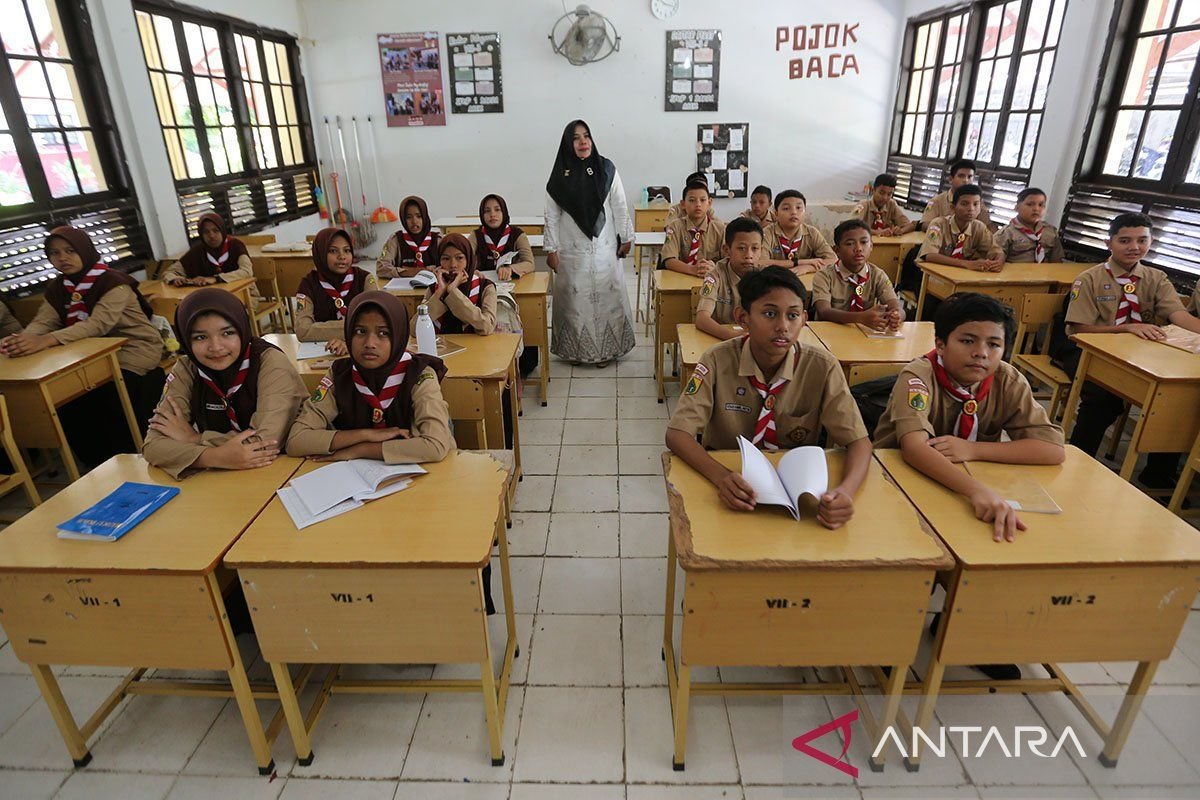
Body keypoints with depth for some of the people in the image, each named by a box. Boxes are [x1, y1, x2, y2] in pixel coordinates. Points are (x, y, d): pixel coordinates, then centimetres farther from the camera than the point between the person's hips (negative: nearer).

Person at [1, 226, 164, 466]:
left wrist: (45, 342, -42)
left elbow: (98, 325, -29)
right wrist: (20, 340, -29)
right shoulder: (58, 288, 7)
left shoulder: (113, 282, -15)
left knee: (102, 401, -26)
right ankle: (99, 465, 11)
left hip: (134, 351, -7)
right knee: (63, 401, -9)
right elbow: (42, 322, -5)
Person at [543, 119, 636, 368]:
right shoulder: (559, 175, -1)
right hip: (572, 250, 0)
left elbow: (620, 207, 2)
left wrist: (626, 238, 2)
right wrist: (551, 249, -2)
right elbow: (552, 215, 1)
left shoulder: (606, 169, -2)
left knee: (606, 295, 6)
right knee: (574, 298, 6)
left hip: (604, 247, 0)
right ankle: (575, 348, 20)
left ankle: (607, 349, 19)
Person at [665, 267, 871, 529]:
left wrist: (846, 491, -33)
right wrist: (720, 475, -38)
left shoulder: (822, 367, -12)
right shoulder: (718, 362, -15)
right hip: (733, 484, -2)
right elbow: (677, 433, -19)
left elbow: (858, 440, -11)